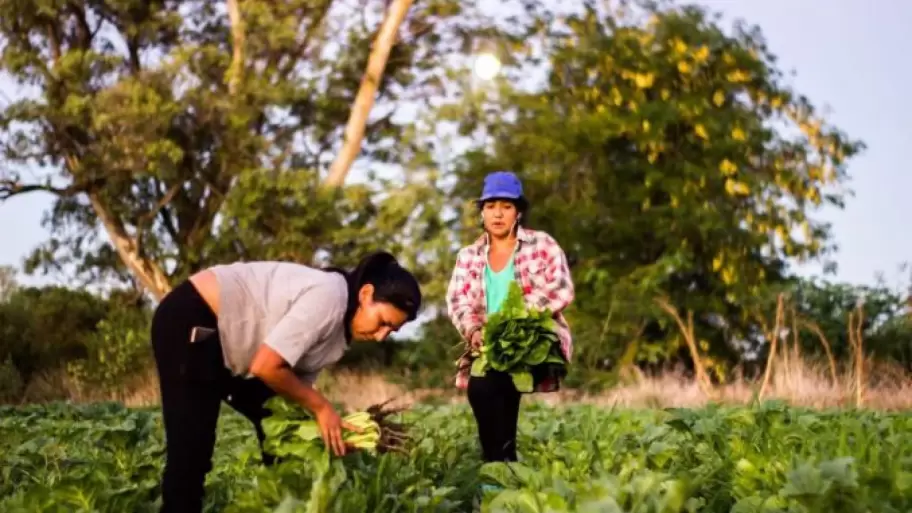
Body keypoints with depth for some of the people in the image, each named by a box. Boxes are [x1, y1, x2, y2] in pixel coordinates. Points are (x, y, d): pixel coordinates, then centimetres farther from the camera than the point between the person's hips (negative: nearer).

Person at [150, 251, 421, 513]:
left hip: (229, 337, 10)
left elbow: (297, 383, 3)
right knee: (191, 450, -12)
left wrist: (338, 432, -9)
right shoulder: (328, 296, -25)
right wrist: (321, 407, -15)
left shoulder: (340, 325, 4)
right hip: (191, 321, -10)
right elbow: (266, 367, -27)